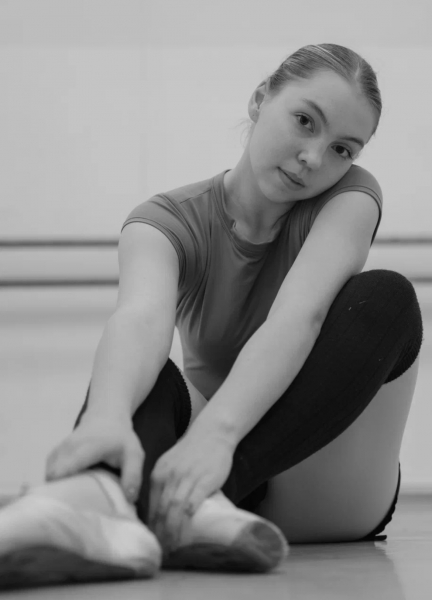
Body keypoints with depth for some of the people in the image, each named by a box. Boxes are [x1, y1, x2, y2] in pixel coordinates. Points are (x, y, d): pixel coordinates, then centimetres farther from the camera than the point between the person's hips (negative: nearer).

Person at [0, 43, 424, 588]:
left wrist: (215, 431, -49)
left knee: (385, 297, -26)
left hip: (326, 487, 0)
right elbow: (143, 316, -31)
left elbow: (298, 316, -29)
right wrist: (106, 416, -56)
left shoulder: (351, 195, -8)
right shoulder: (169, 220, -6)